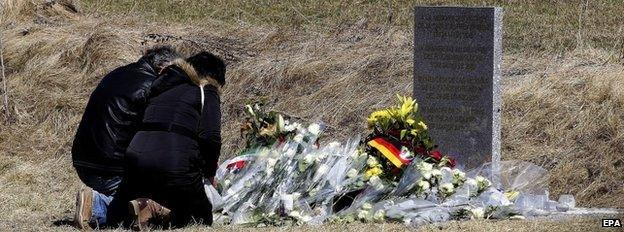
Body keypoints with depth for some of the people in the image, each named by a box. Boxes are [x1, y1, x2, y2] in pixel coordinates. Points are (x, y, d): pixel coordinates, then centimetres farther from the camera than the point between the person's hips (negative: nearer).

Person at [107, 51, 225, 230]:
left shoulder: (161, 88, 27)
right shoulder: (206, 92, 7)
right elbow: (210, 137, -6)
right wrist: (209, 172, 10)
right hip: (176, 166, -6)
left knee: (117, 215, 26)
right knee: (202, 217, 10)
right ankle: (157, 211, -17)